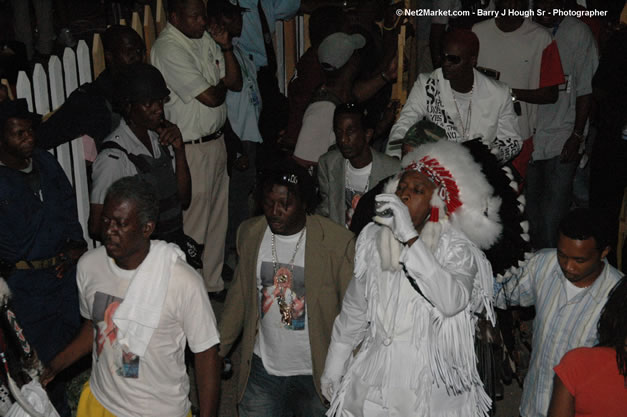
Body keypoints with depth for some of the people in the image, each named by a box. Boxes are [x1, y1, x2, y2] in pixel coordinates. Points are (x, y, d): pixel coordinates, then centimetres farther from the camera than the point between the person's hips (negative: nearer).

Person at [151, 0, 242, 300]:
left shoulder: (206, 38, 8)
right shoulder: (168, 49, -17)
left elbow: (236, 84, 8)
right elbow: (210, 98, -21)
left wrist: (226, 48, -5)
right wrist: (222, 84, 1)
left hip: (216, 140, 8)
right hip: (191, 149, -8)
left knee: (218, 219, 17)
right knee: (195, 225, 1)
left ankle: (214, 283, 32)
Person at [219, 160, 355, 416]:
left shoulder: (338, 243, -16)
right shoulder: (250, 233, -2)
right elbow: (240, 294, 9)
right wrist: (217, 351, 10)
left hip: (315, 375, -3)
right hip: (261, 369, 3)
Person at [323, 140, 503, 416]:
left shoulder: (456, 247, -13)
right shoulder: (373, 239, 1)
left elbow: (452, 302, -35)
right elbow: (354, 310, 11)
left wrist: (410, 238, -37)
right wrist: (333, 369, 16)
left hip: (432, 383, -4)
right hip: (374, 378, 4)